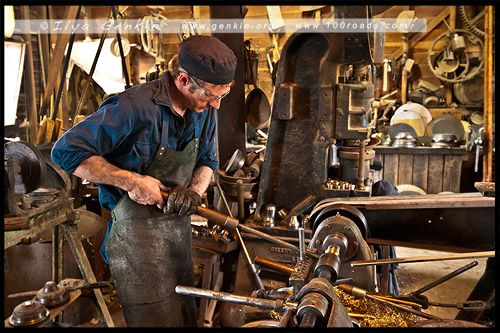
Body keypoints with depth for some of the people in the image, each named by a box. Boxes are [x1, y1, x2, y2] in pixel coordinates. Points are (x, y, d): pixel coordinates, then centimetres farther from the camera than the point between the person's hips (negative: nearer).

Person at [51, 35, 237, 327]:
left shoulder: (205, 109, -1)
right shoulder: (134, 108, -23)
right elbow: (66, 151, -19)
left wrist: (195, 190, -9)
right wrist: (131, 181, -22)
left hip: (179, 229, 7)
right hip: (137, 235, -6)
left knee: (186, 315, 19)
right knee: (156, 317, 2)